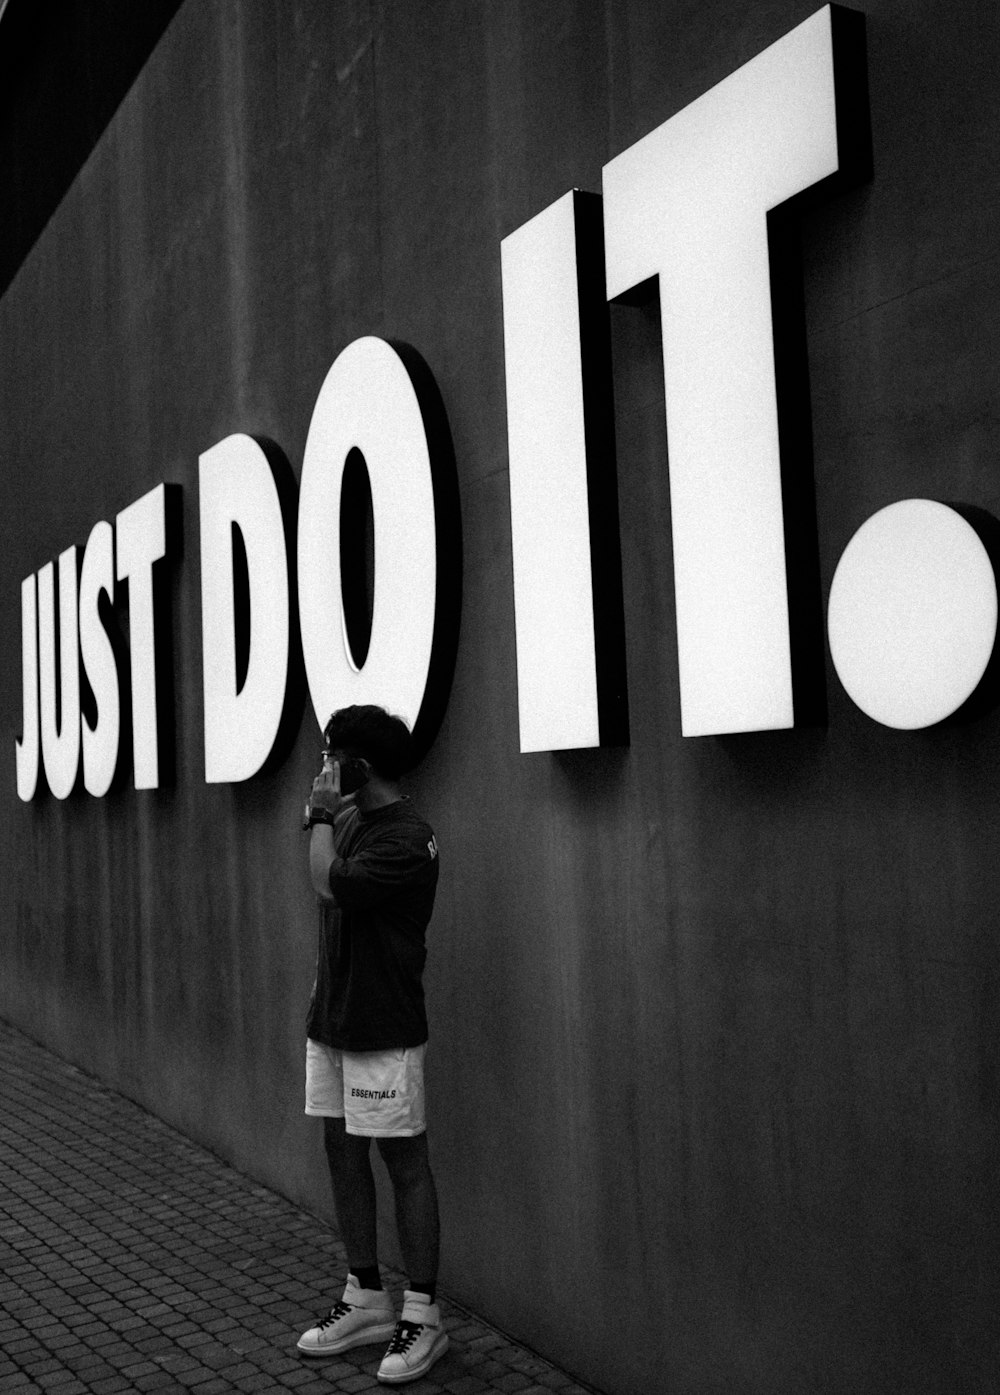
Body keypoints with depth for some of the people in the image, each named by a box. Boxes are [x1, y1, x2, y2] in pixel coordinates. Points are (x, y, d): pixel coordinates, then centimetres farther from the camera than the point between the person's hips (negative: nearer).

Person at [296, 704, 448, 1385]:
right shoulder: (352, 822, 10)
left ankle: (423, 1315, 12)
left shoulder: (407, 838, -17)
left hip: (384, 1029, -9)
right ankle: (367, 1298, 28)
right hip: (332, 1022, 9)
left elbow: (330, 885, -25)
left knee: (405, 1162, 1)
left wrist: (321, 816, -15)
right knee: (344, 1152, 14)